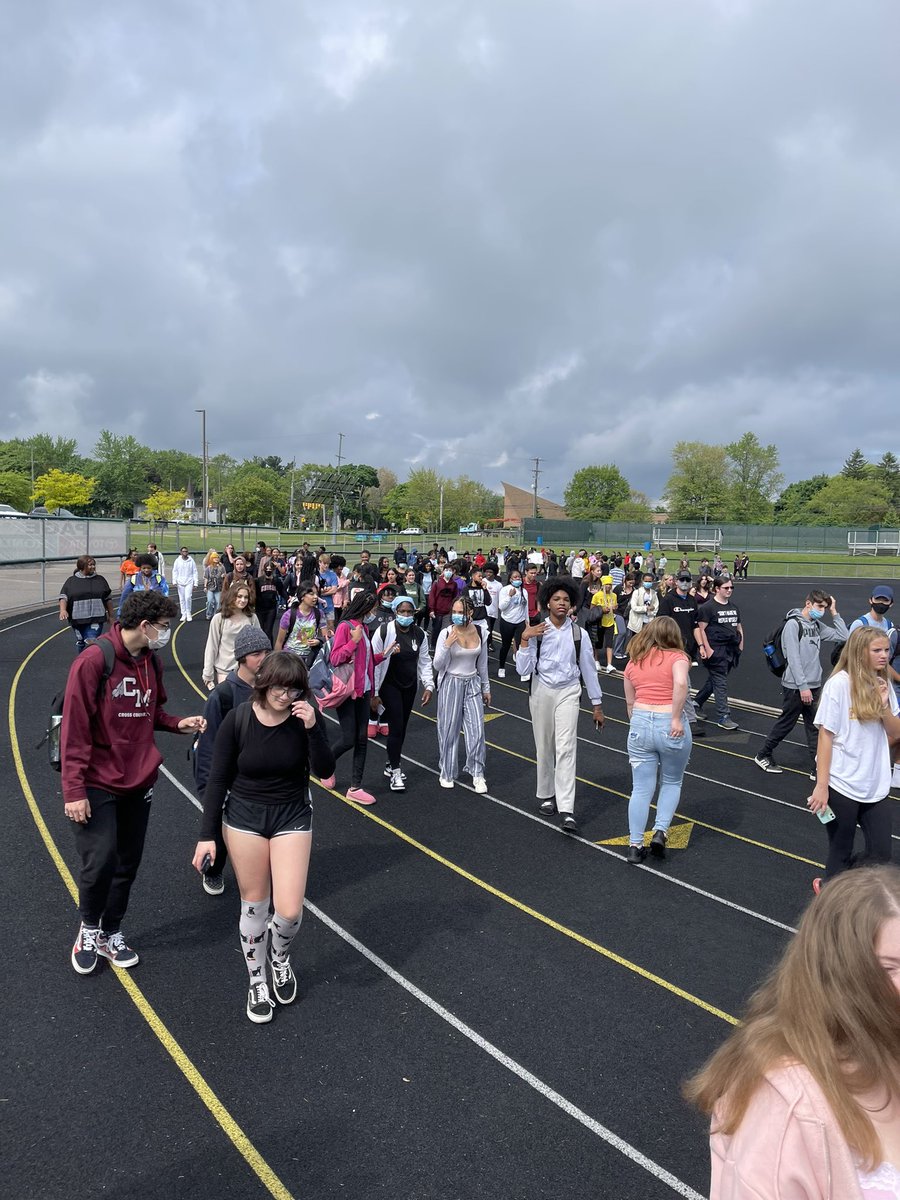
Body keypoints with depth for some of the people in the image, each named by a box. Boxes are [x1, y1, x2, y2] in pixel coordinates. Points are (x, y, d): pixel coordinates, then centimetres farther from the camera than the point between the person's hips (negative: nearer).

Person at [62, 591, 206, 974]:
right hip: (97, 785, -7)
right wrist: (74, 789, -19)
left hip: (139, 782, 7)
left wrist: (177, 723, -3)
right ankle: (89, 928, 22)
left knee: (128, 865, 13)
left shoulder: (152, 662, 4)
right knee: (99, 863, -8)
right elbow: (74, 728, -18)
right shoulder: (93, 662, -18)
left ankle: (110, 934, 33)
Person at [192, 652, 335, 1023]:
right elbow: (217, 780, -6)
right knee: (254, 906, 9)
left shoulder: (305, 717, -12)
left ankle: (280, 957, 31)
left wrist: (312, 728, -31)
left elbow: (324, 770, -17)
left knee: (289, 910, -5)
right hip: (244, 817, 0)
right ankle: (257, 982, 33)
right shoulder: (238, 720, -14)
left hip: (292, 816, 1)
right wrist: (207, 835, -6)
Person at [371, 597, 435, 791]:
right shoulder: (384, 632, -15)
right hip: (389, 686, -5)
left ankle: (391, 766, 28)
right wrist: (374, 692, -14)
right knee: (396, 727, -9)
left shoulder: (419, 634, 1)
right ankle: (395, 772, 2)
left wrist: (428, 685, -2)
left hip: (409, 687, 5)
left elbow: (424, 661, 8)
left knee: (401, 727, 12)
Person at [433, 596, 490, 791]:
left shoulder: (479, 632, -1)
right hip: (450, 684, -2)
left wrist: (486, 687, 15)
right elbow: (438, 665, -11)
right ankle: (447, 773, 22)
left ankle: (477, 774, 11)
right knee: (449, 730, 6)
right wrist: (447, 645, -25)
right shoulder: (446, 633, -11)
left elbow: (482, 662, 11)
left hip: (472, 684, 3)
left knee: (476, 729, -2)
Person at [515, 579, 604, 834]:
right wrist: (525, 640, -22)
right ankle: (546, 795, 32)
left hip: (568, 691, 0)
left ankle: (566, 810, -11)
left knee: (566, 748, -10)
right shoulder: (536, 631, -6)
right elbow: (523, 669, -10)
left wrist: (597, 705, 8)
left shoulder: (578, 633, -3)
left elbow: (588, 669, 5)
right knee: (544, 748, 10)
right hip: (541, 691, 1)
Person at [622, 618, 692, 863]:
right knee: (672, 783, 20)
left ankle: (635, 845, 12)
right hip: (670, 727, -3)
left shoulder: (634, 661, 11)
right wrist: (676, 718, -17)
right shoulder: (677, 657, -1)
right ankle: (660, 831, 7)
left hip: (640, 725, 3)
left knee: (641, 789, 11)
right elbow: (681, 683, -22)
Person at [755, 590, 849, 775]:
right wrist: (803, 686, -20)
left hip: (814, 686, 7)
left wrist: (834, 613, 2)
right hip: (795, 687, -7)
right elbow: (793, 658, -18)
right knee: (785, 724, 6)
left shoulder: (817, 626, 9)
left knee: (814, 728, 7)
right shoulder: (793, 624, -13)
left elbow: (843, 637, 6)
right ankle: (763, 756, 23)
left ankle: (818, 768, 11)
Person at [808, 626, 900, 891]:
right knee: (841, 853, 8)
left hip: (876, 786, 6)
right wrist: (821, 786, -14)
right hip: (842, 786, -6)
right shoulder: (839, 684, -13)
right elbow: (826, 736, -13)